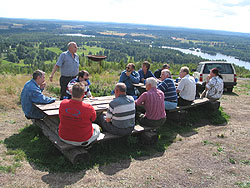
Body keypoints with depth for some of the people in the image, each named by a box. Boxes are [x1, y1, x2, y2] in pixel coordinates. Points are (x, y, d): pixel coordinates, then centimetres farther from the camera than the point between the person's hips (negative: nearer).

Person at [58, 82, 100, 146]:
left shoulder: (63, 103, -16)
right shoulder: (88, 108, -27)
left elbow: (60, 117, 3)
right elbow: (93, 118, -5)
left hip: (63, 138, 4)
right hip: (82, 140, -4)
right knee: (96, 127, 24)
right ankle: (85, 143, 16)